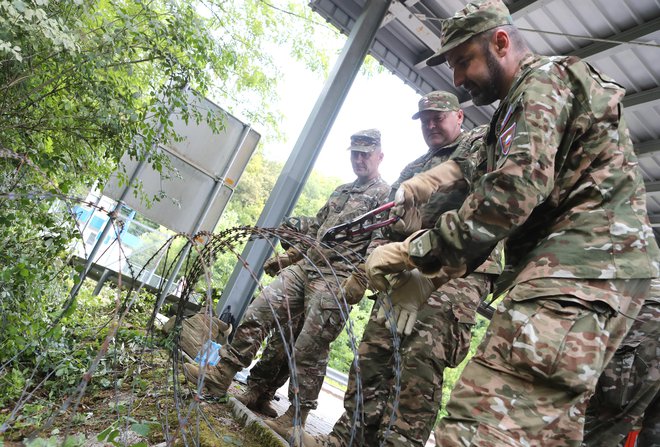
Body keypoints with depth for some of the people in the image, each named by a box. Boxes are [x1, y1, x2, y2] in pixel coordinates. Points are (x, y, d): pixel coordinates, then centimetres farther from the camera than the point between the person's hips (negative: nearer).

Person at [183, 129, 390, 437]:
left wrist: (360, 279, -25)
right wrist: (286, 256, 22)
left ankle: (296, 417, 15)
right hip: (304, 267, 8)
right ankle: (220, 376, 13)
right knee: (257, 313, 1)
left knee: (309, 349, -3)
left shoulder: (386, 196, -3)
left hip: (337, 281, -8)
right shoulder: (341, 191, 23)